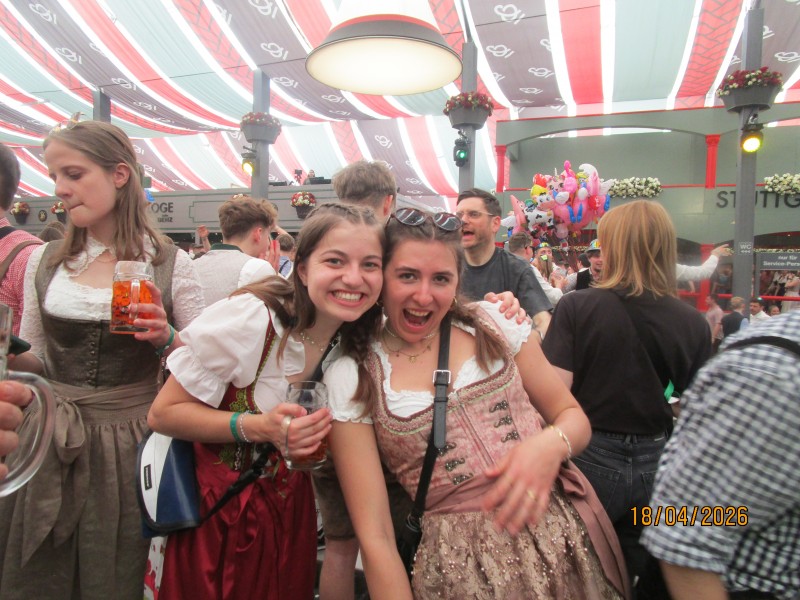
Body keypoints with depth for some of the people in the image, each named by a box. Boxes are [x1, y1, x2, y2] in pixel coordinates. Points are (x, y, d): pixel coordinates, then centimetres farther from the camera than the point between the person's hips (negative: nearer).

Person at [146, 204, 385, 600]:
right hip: (217, 510, -4)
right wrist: (258, 428, -31)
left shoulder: (359, 340, -8)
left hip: (290, 508, 5)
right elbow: (162, 413, -18)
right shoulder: (250, 318, -25)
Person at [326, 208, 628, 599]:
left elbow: (573, 416, 5)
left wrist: (551, 444, -17)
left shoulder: (494, 326, -3)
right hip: (460, 560, -2)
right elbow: (375, 536, -9)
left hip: (563, 530, 3)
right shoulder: (350, 381, -9)